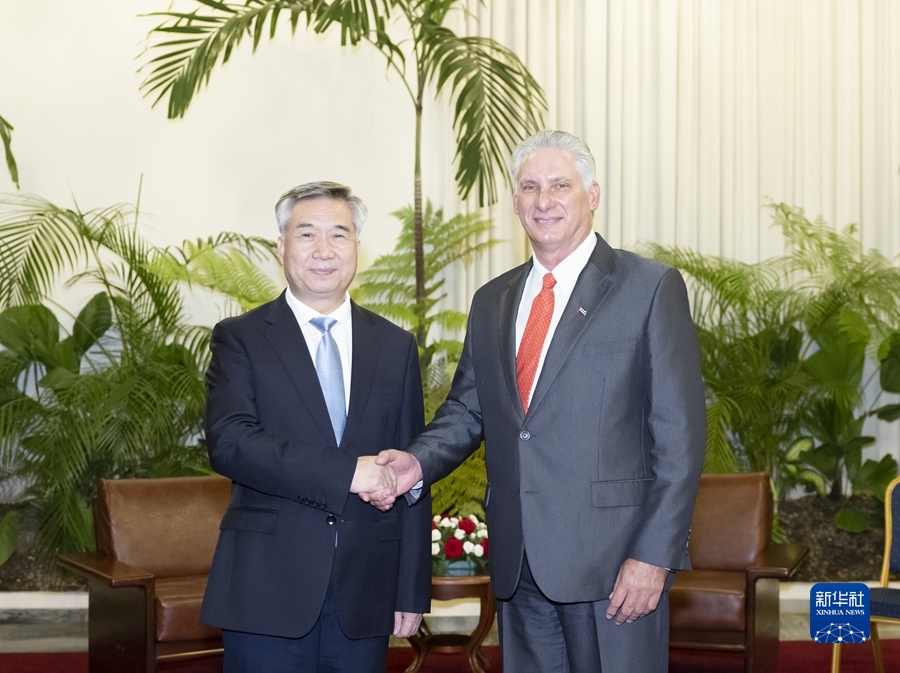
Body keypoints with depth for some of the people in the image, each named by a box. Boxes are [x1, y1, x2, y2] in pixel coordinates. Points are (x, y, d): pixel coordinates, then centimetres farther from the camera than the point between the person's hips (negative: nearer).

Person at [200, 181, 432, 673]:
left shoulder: (396, 347, 11)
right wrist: (347, 472, -20)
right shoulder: (240, 339, 2)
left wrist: (412, 592, 4)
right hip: (267, 593, -2)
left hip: (364, 597, 3)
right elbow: (228, 442, -14)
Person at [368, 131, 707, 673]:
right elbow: (467, 410, 17)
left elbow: (680, 433, -7)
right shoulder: (492, 302, 15)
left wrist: (654, 555, -13)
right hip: (519, 565, 5)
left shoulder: (651, 288, -3)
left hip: (612, 563, -5)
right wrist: (418, 462, -4)